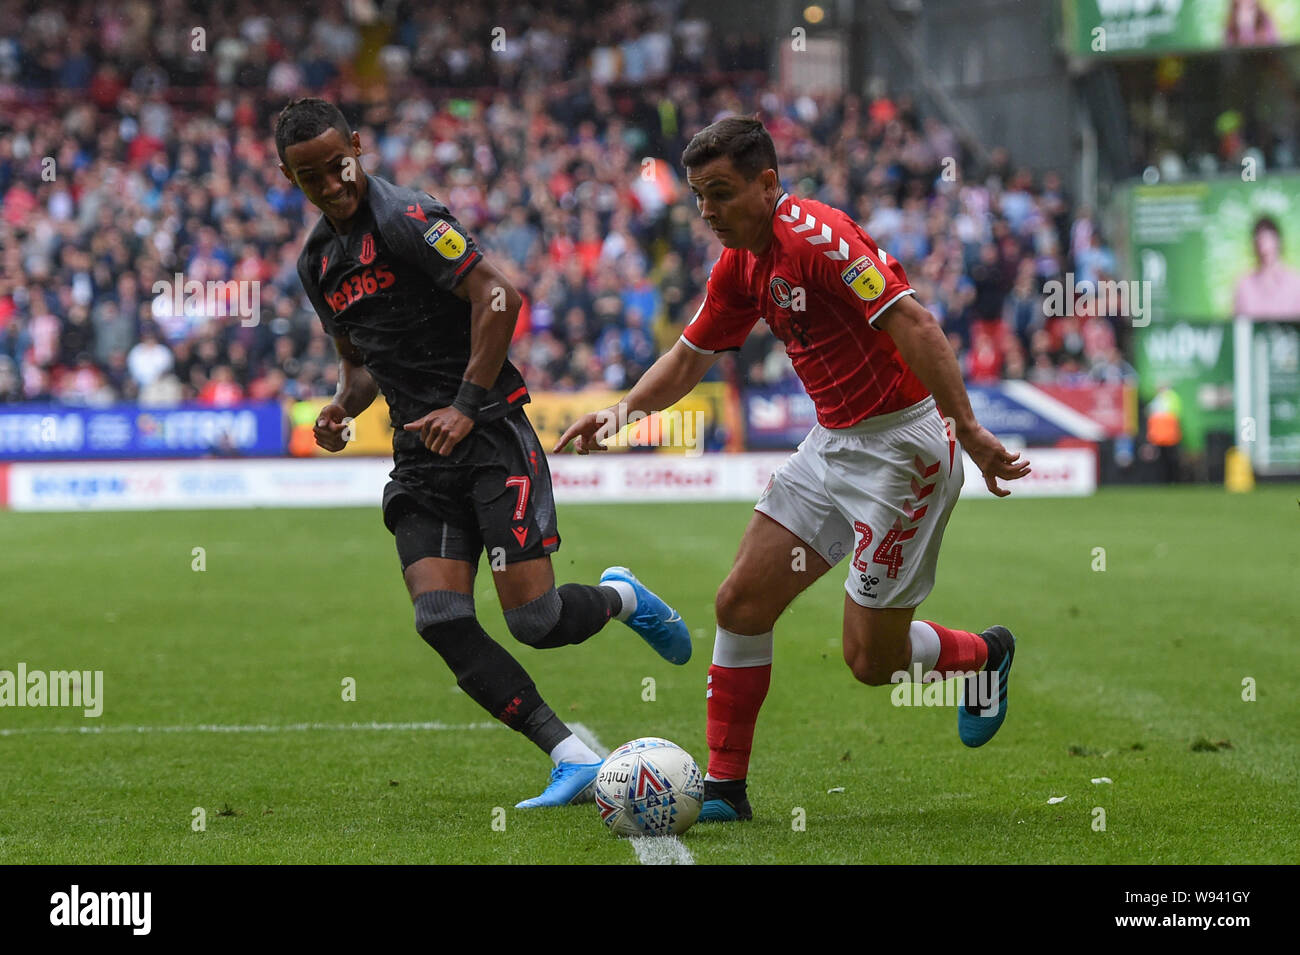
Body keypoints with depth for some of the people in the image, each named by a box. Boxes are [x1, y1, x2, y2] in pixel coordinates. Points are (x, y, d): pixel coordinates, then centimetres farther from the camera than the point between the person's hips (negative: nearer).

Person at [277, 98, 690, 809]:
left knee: (534, 620, -14)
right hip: (420, 457, 7)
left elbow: (496, 296, -19)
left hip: (488, 433, -7)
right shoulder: (316, 262, 16)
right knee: (440, 619, -15)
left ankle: (621, 598, 22)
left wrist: (467, 406, -20)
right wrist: (344, 403, 5)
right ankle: (573, 759, -11)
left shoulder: (403, 217, -10)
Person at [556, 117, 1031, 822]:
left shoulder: (814, 235, -21)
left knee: (872, 658, -1)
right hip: (832, 442, 9)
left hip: (901, 449, -9)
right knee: (741, 604, 1)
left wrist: (967, 430, -33)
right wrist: (622, 412, 3)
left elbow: (913, 325, -28)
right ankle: (724, 786, 10)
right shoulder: (741, 262, 7)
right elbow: (690, 356, 20)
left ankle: (981, 657, 31)